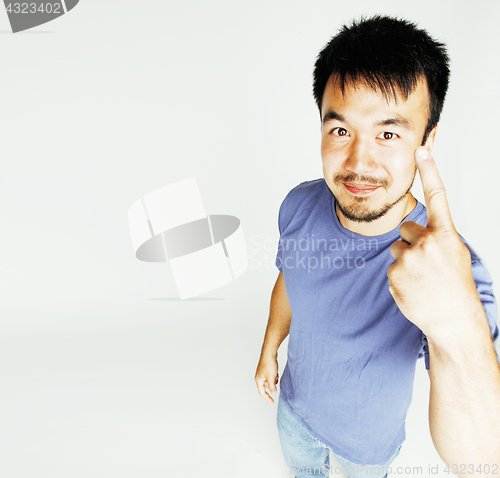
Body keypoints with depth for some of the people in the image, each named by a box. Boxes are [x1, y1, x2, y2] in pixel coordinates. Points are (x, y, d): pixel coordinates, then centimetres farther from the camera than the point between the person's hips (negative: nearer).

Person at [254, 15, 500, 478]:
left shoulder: (452, 269, -37)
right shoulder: (300, 205, -24)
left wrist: (458, 323, -60)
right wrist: (269, 351, 8)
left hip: (369, 436, -3)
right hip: (296, 403, 3)